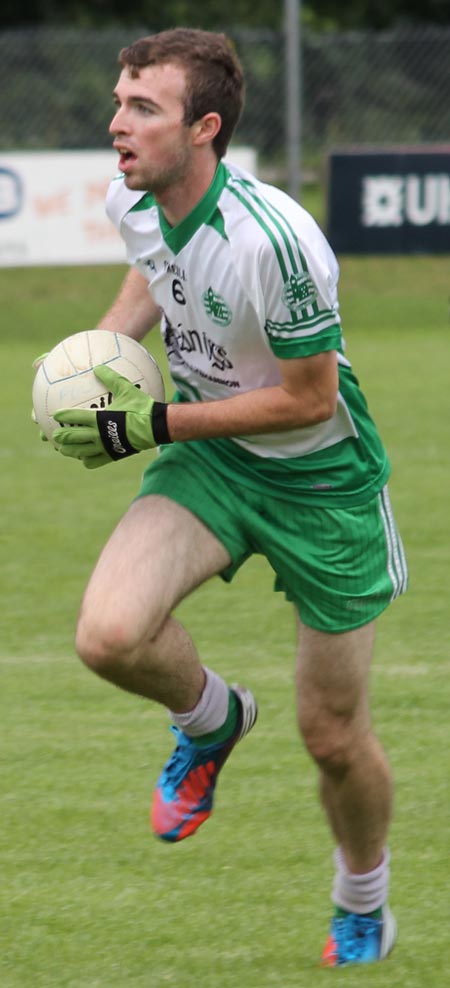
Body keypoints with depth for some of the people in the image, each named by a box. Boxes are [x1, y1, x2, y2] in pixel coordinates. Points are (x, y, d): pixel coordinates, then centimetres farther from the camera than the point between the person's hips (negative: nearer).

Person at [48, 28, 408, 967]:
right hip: (209, 462, 5)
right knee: (109, 636, -24)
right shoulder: (133, 203, -9)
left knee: (333, 737, 7)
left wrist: (157, 423, -23)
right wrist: (102, 345, -1)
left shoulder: (273, 239, -32)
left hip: (319, 478, -5)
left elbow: (310, 398, -23)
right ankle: (209, 719, 11)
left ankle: (363, 908, 36)